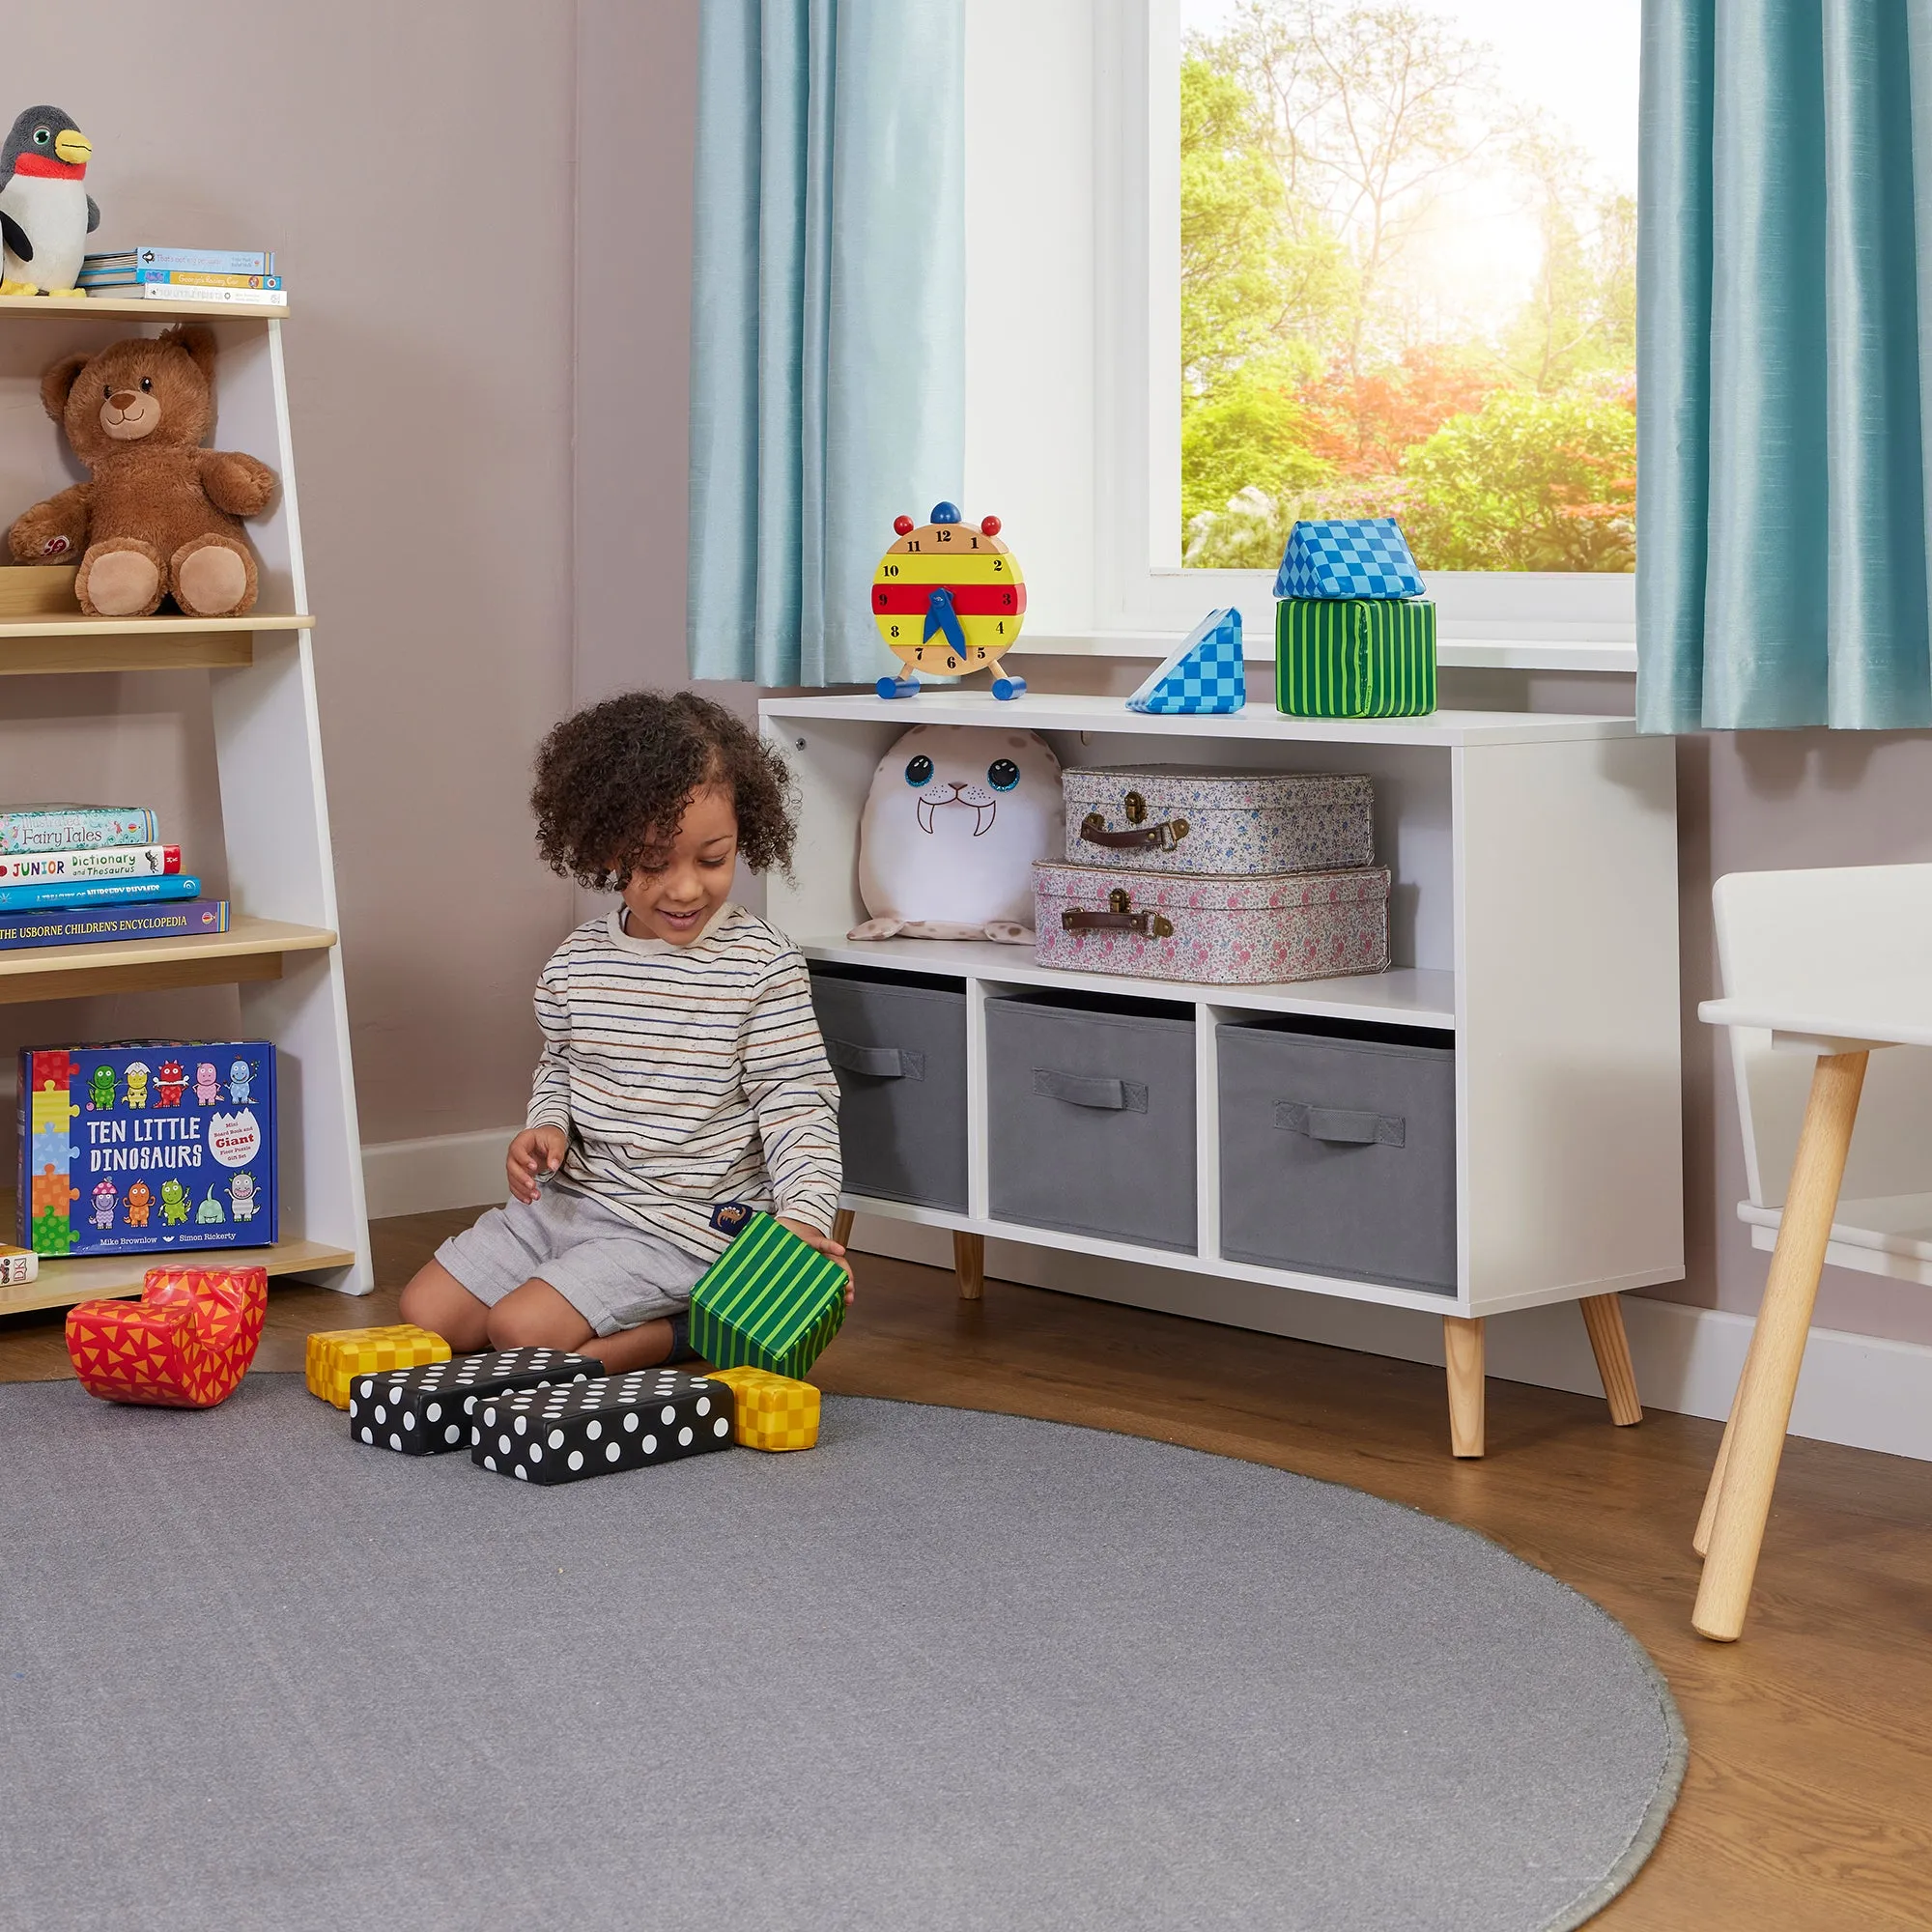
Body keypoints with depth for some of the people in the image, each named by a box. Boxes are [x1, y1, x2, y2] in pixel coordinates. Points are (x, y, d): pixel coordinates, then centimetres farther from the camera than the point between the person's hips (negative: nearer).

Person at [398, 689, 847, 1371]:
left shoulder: (762, 964, -14)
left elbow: (797, 1102, -12)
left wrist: (804, 1217, -26)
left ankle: (685, 1328, 0)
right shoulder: (576, 962, 2)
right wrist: (548, 1125, -1)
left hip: (680, 1226, -7)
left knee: (520, 1329, -22)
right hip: (567, 1198, 7)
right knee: (425, 1311, 3)